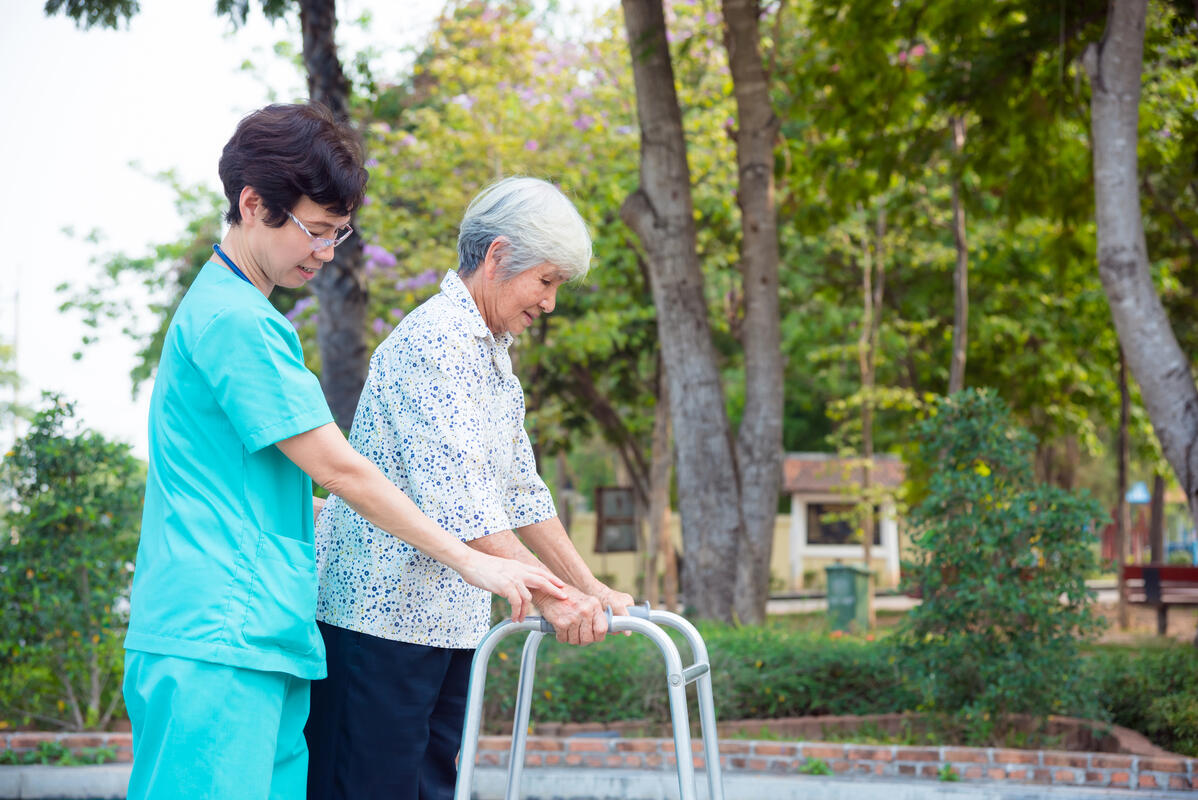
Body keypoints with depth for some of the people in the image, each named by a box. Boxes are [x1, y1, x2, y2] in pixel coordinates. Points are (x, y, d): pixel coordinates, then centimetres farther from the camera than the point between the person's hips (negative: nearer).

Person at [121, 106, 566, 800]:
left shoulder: (233, 307, 22)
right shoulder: (236, 320, -10)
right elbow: (337, 468, -11)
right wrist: (471, 562, -4)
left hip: (264, 636, 10)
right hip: (216, 641, -10)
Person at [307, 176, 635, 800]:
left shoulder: (492, 354, 18)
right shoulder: (434, 338, -14)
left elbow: (519, 490, 21)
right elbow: (451, 495, -24)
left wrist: (588, 589, 14)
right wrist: (545, 593, -28)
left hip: (448, 621, 10)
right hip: (381, 613, -10)